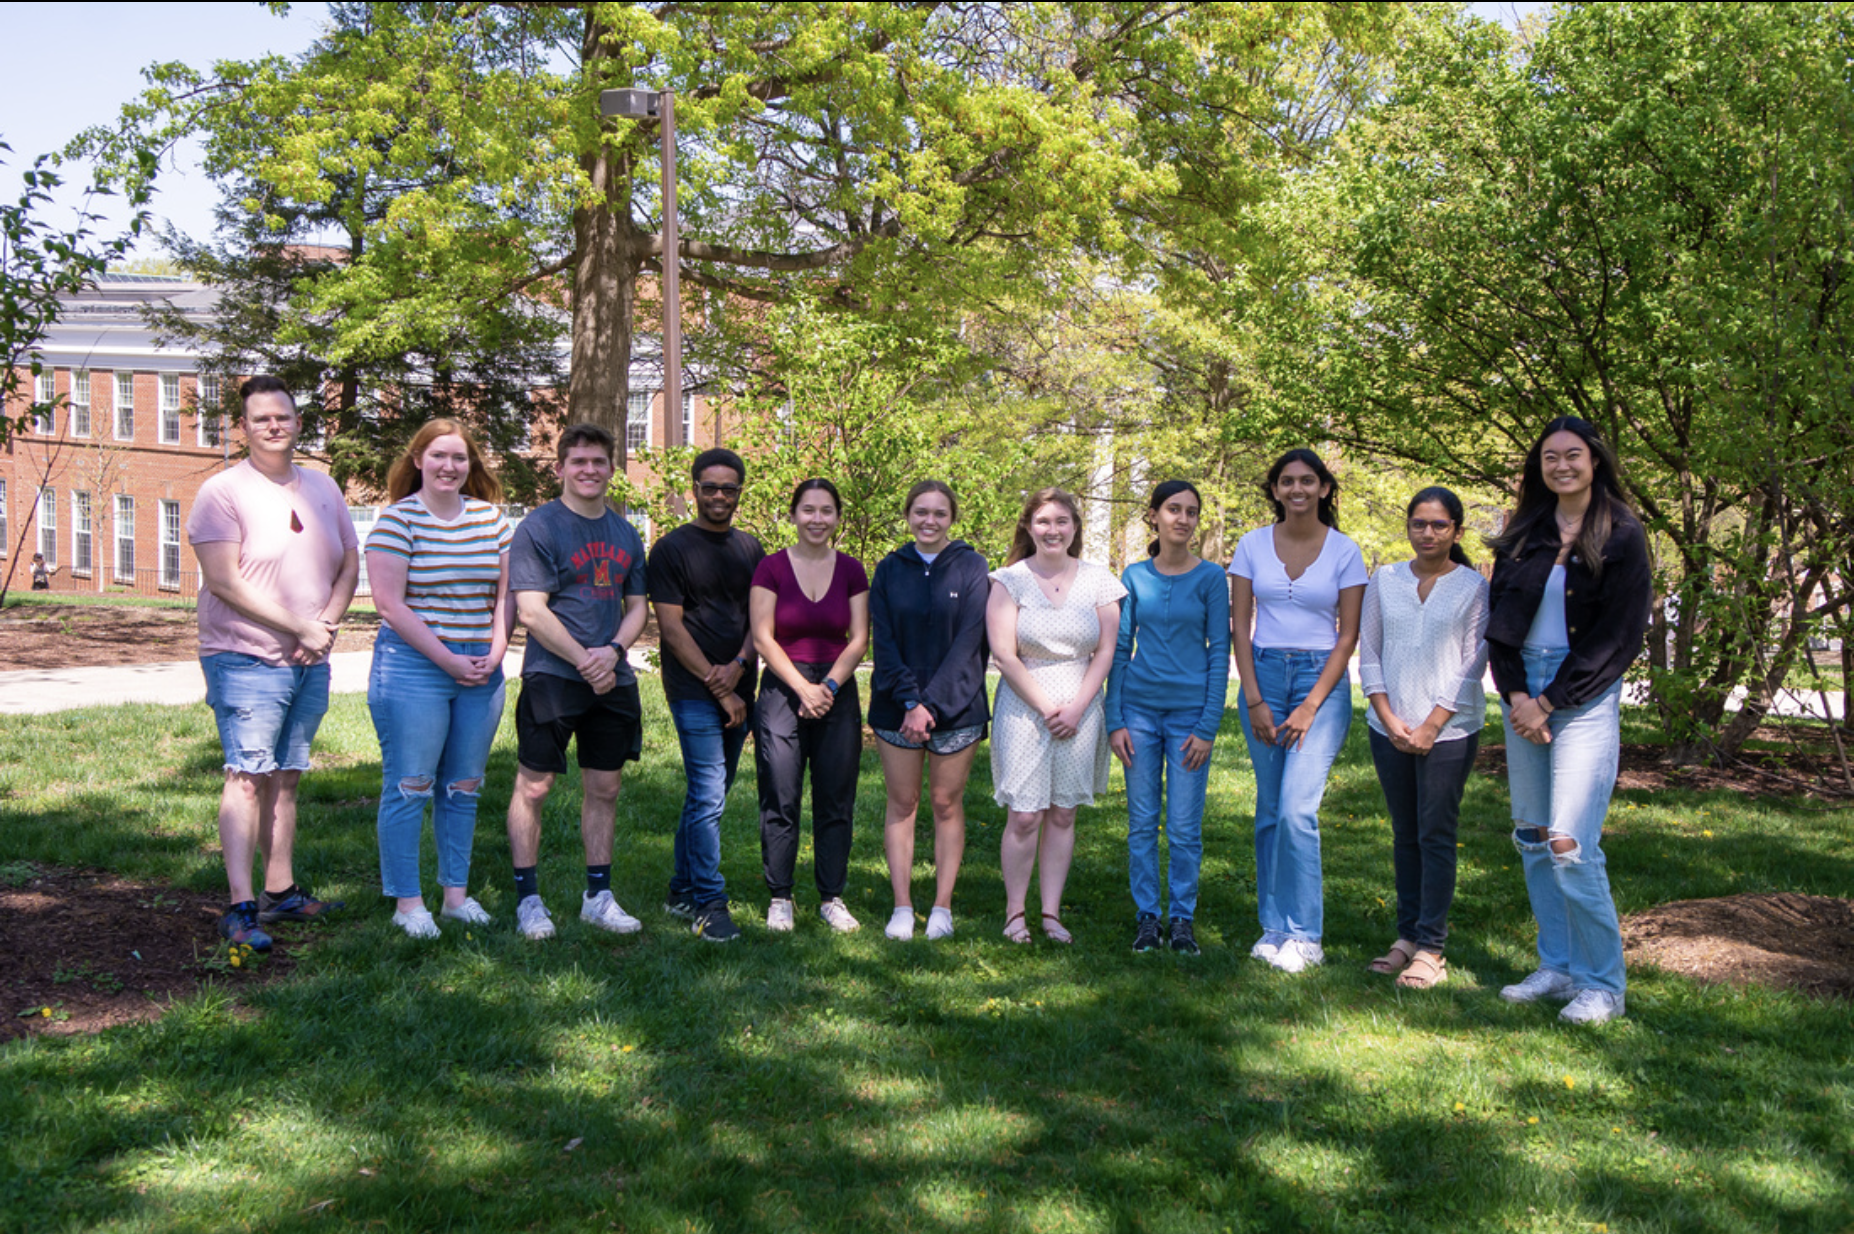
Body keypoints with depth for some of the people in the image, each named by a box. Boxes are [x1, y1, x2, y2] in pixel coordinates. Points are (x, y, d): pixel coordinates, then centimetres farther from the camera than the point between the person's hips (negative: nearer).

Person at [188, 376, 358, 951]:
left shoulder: (323, 489, 12)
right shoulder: (223, 491, -6)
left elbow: (349, 565, 14)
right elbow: (224, 581, -15)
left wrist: (325, 626, -4)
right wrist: (300, 626, -16)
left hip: (311, 663, 6)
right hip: (247, 659, -6)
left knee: (285, 777, 12)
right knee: (248, 777, -11)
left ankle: (281, 892, 20)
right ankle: (240, 909, -11)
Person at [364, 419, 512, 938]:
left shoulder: (491, 518, 10)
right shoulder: (397, 520, -6)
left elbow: (505, 593, 15)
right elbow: (390, 604, -12)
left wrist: (496, 651, -1)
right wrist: (448, 660, -13)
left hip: (481, 672, 5)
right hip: (413, 667, -5)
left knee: (464, 787, 11)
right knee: (409, 787, -1)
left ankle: (457, 894, 21)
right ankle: (407, 902, 9)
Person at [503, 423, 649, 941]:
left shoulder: (625, 533, 13)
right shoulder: (539, 528, -5)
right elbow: (531, 611, -11)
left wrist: (613, 650, -5)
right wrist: (585, 662, -14)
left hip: (613, 680, 6)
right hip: (551, 677, -5)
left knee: (604, 789, 10)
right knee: (533, 786, -1)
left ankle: (598, 896, 20)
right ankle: (528, 899, 11)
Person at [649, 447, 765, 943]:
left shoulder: (750, 549, 14)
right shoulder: (672, 548, -2)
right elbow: (671, 626, -7)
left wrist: (737, 666, -7)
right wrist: (717, 687, -10)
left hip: (738, 691, 5)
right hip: (694, 692, -5)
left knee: (708, 795, 11)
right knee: (708, 797, -9)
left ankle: (682, 891, 21)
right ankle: (709, 904, -2)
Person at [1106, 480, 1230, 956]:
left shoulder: (1211, 577, -1)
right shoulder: (1134, 576, 5)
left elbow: (1220, 653, -2)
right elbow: (1120, 649, 8)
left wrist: (1208, 726, -7)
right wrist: (1115, 720, 1)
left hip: (1189, 711, -2)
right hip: (1139, 709, 2)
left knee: (1185, 827, 1)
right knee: (1142, 822, 6)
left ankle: (1183, 917, 14)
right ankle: (1146, 916, 17)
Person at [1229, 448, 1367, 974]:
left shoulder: (1344, 551, 0)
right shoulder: (1252, 546, 4)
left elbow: (1348, 636, -2)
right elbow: (1240, 626, 4)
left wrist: (1311, 706, -9)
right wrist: (1254, 700, -4)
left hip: (1321, 680, -2)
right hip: (1262, 677, 3)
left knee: (1296, 808, -14)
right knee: (1269, 809, 7)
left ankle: (1303, 934, -4)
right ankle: (1274, 925, 18)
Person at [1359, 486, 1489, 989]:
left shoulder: (1473, 586, -1)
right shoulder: (1385, 580, 8)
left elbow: (1472, 666, -3)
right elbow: (1368, 654, 8)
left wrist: (1430, 727, -9)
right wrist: (1389, 720, -3)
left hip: (1448, 730, -3)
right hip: (1389, 728, 3)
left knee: (1436, 835, -3)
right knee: (1404, 834, 10)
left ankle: (1431, 948, 2)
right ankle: (1407, 935, 18)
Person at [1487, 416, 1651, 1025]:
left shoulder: (1622, 536, -3)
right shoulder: (1524, 534, 11)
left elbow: (1618, 637, -8)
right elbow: (1499, 619, 8)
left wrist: (1549, 701, -10)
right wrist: (1515, 694, -5)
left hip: (1584, 697, -5)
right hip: (1522, 693, 5)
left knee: (1570, 845, -11)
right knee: (1531, 839, 7)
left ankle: (1601, 983, 2)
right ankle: (1557, 967, 18)